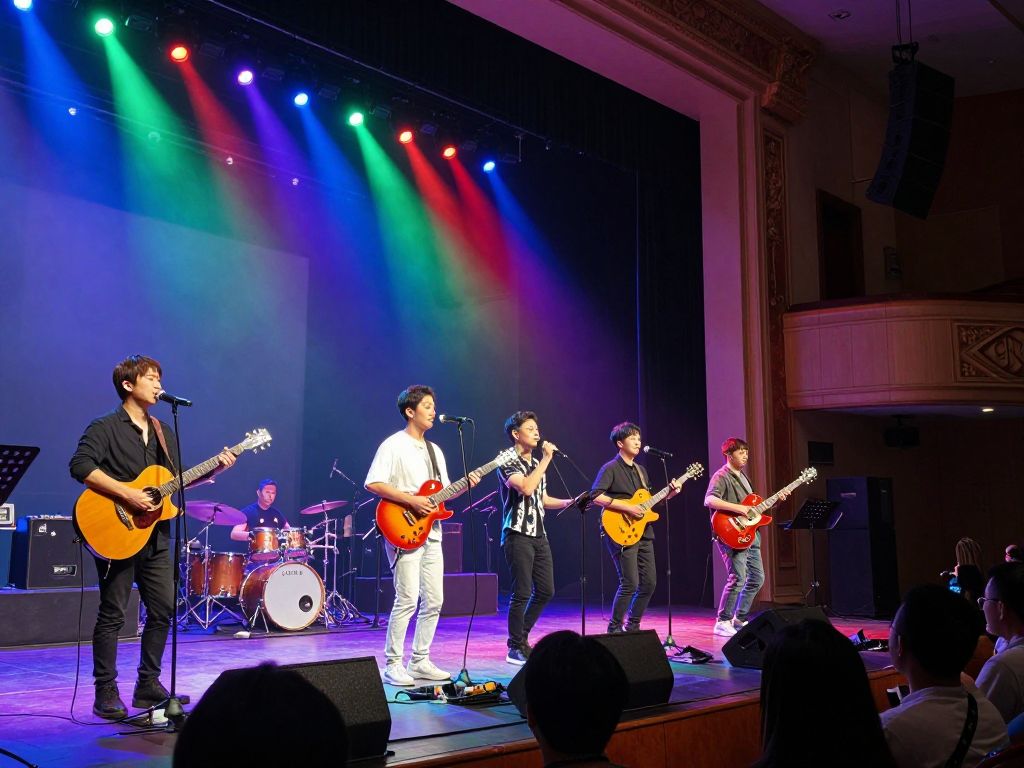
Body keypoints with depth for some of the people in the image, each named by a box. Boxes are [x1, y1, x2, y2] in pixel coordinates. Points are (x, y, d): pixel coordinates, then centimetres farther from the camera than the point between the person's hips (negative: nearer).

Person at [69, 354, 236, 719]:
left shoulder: (164, 433, 15)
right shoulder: (105, 428, -7)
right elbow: (80, 465, -21)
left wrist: (214, 468, 4)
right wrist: (126, 493, -25)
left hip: (155, 537, 7)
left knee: (163, 610, 8)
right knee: (112, 615, 0)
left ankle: (148, 686, 20)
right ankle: (106, 694, 9)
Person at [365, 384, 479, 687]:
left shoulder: (434, 450, 18)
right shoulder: (393, 445, -7)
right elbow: (372, 483, -16)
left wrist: (465, 484, 2)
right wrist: (411, 500, -20)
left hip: (431, 534, 8)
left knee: (434, 601, 7)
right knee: (408, 599, -12)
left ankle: (420, 662, 17)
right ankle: (393, 665, -1)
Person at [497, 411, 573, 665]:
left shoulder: (537, 464, 18)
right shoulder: (507, 462, -8)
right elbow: (526, 487, -25)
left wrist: (570, 502, 9)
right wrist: (546, 459, -18)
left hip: (539, 535, 8)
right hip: (518, 535, -8)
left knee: (546, 590, 8)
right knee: (522, 592, -6)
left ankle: (522, 637, 24)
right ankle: (516, 648, 6)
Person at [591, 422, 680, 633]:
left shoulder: (641, 470, 18)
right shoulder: (610, 469, -8)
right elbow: (596, 496, -20)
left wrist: (668, 495, 7)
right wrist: (626, 508, -22)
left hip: (643, 533, 8)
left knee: (649, 583, 7)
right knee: (630, 583, -12)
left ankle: (632, 626, 20)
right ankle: (614, 628, 2)